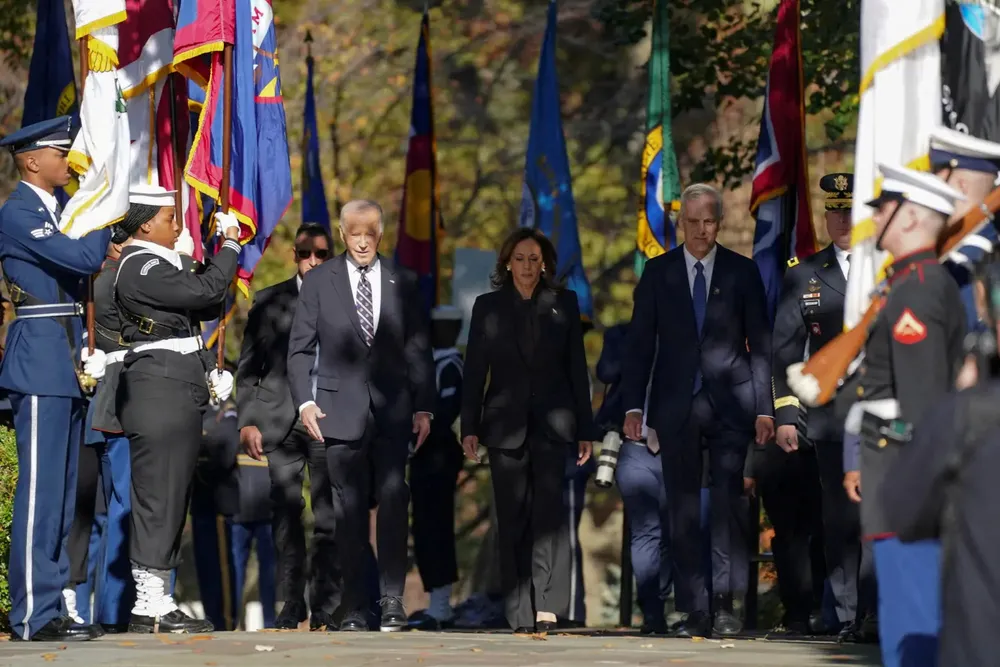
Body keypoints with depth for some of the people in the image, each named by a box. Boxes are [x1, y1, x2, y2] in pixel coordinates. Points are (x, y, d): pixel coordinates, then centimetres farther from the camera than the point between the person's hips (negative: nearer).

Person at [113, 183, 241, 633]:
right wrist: (231, 244, -6)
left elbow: (207, 307, 19)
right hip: (159, 389, -11)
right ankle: (148, 606, -8)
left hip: (178, 393, 11)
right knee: (158, 497, -9)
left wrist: (219, 249, 9)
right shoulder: (140, 268, -12)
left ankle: (158, 600, 14)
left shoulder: (159, 265, 20)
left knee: (170, 499, 11)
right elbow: (206, 291, -19)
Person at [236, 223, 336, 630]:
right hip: (281, 423, 1)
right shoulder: (268, 302, 13)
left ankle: (323, 607, -3)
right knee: (286, 516, -1)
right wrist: (247, 422, 2)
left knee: (328, 519, -5)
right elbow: (248, 369, 11)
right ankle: (291, 606, 4)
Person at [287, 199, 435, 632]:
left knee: (394, 500, -10)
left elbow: (419, 350, 10)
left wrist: (424, 407, 3)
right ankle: (354, 607, 4)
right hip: (341, 409, 0)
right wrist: (304, 401, -5)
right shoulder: (319, 281, 6)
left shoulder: (402, 283, 8)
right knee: (349, 508, 1)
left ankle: (393, 601, -6)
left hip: (392, 409, 0)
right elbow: (300, 348, 7)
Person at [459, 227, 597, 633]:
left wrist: (585, 430, 4)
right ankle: (521, 615, 5)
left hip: (551, 422, -1)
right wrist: (470, 428, -3)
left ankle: (547, 605, -19)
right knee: (512, 519, 1)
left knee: (549, 509, -15)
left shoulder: (563, 303, 6)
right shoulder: (488, 307, 7)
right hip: (505, 423, 1)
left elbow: (577, 368, 7)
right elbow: (474, 371, 5)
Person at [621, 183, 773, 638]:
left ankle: (724, 604, -4)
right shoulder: (658, 273, 7)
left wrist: (764, 408, -2)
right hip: (676, 407, 1)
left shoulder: (742, 272, 4)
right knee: (683, 512, 1)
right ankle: (695, 610, 4)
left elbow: (760, 344, 4)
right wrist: (634, 405, -1)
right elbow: (640, 343, 7)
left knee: (728, 505, -8)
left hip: (729, 404, -1)